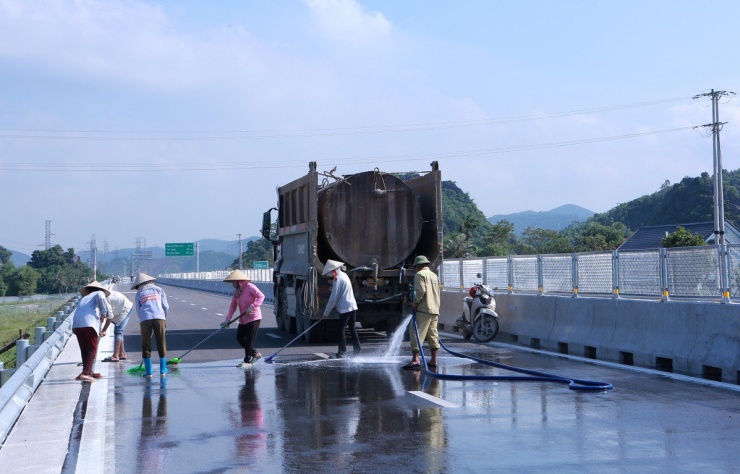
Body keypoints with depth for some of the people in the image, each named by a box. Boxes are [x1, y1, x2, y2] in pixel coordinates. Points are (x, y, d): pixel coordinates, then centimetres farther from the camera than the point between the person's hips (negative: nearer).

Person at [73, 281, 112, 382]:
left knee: (84, 350, 16)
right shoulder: (99, 293, 19)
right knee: (92, 349, -1)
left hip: (76, 324, 6)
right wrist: (103, 313, 2)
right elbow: (100, 298, -7)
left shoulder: (84, 299, 37)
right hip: (89, 323, -6)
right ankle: (85, 373, -11)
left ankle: (89, 372, 23)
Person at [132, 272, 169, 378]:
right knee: (161, 344, 10)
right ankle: (163, 370, 15)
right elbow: (166, 307, 14)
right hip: (159, 318, 0)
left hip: (145, 319, 0)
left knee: (146, 345, 7)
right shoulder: (159, 290, 20)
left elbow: (138, 311, 16)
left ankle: (148, 371, 5)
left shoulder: (138, 294, 19)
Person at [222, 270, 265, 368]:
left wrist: (252, 306, -27)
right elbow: (233, 305, 8)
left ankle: (247, 361, 1)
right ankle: (255, 354, 22)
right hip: (243, 319, 8)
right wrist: (228, 319, -1)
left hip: (253, 317, -8)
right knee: (239, 338, 9)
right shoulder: (236, 291, 9)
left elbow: (261, 296, -19)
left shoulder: (250, 287, -14)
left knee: (249, 339, -6)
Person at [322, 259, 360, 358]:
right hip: (353, 306, 9)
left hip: (345, 308, -9)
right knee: (352, 329, 14)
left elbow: (333, 297, -14)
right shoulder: (344, 275, 15)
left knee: (341, 329, -6)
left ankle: (342, 352, -7)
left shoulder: (338, 279, -14)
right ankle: (357, 349, 18)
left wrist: (326, 312, -7)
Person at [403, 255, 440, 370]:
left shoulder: (420, 274, -4)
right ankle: (433, 360, 14)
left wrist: (415, 302, -9)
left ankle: (415, 360, -20)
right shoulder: (434, 275, 22)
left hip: (424, 309, -8)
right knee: (432, 335, 12)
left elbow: (420, 290, -18)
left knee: (416, 332, -10)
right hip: (435, 310, 8)